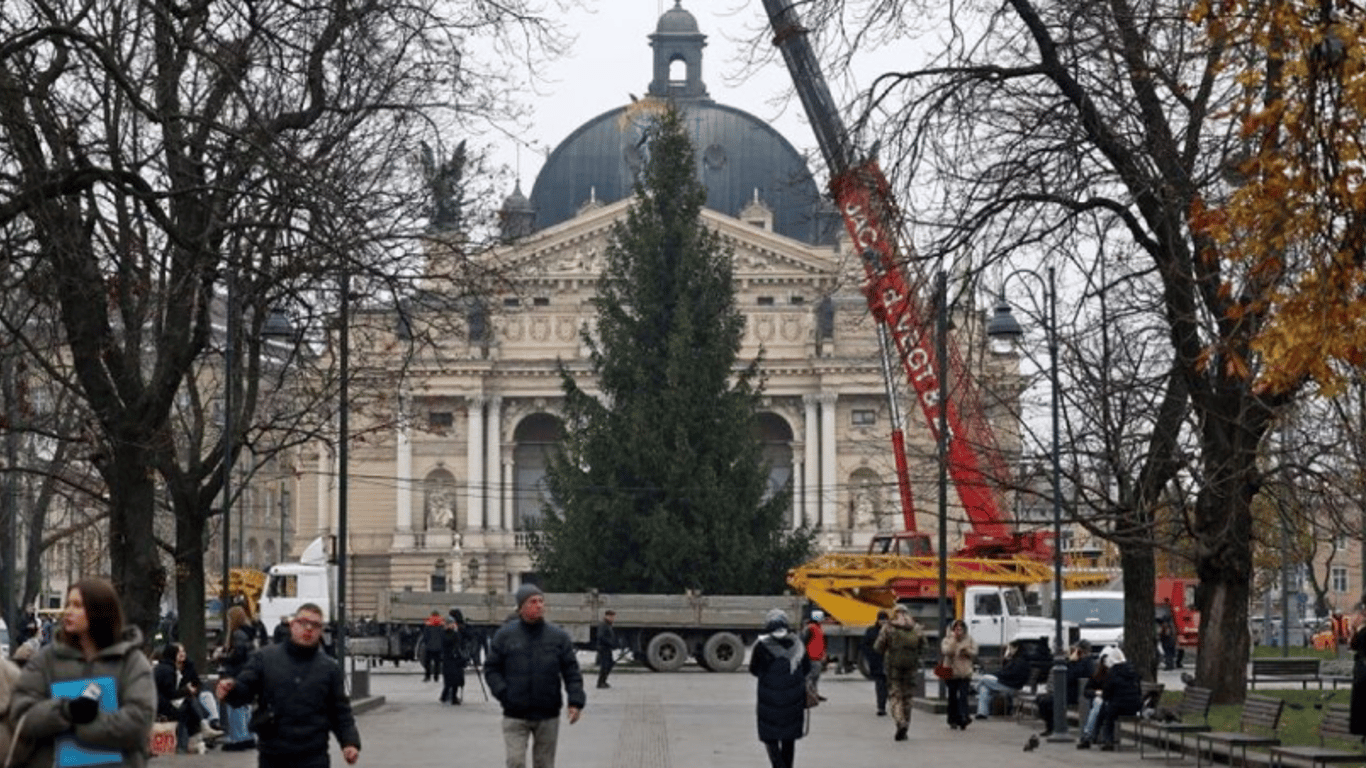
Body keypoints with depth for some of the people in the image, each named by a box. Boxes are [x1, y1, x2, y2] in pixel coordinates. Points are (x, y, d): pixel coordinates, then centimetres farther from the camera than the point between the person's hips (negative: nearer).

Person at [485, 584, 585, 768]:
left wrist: (576, 701, -8)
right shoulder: (505, 635, 1)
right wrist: (503, 693, -9)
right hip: (515, 716, -2)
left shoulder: (559, 637, 3)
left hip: (548, 717, 2)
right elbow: (491, 668, 6)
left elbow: (571, 672, 4)